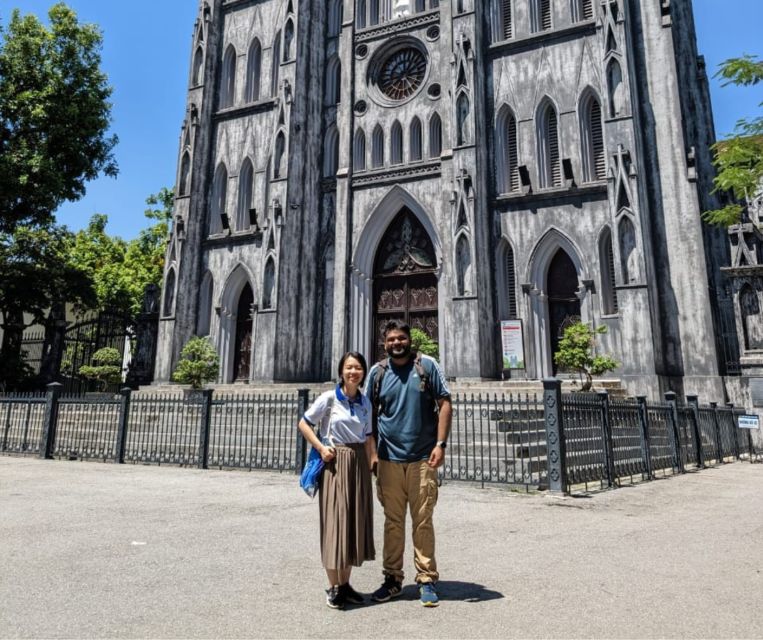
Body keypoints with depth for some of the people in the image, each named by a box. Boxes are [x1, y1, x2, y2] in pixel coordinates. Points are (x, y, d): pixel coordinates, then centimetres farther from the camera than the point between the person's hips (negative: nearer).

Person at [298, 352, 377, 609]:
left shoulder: (365, 402, 7)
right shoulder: (329, 398, -7)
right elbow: (304, 423, -2)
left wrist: (374, 461, 4)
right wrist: (321, 448, -10)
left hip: (359, 463, 5)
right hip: (335, 462, -5)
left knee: (355, 522, 10)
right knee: (335, 521, -1)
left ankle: (345, 583, 24)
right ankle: (333, 586, 14)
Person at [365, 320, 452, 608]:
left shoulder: (427, 365, -1)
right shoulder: (377, 372, 6)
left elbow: (444, 404, -2)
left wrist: (440, 444, -10)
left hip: (422, 458, -2)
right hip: (389, 458, 2)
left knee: (423, 521, 4)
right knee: (392, 521, 12)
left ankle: (427, 580, 18)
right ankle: (392, 578, 25)